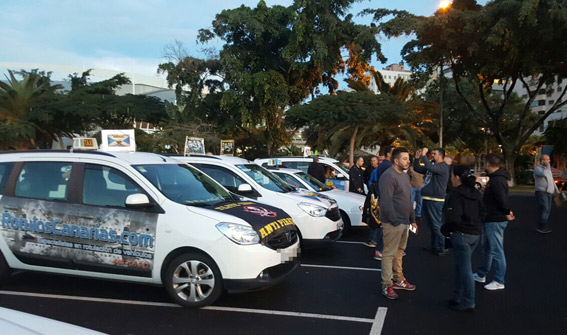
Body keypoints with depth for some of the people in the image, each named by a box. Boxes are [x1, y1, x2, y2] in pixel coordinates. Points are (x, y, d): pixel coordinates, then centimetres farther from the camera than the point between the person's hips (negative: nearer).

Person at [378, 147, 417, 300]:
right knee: (389, 254, -2)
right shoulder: (388, 176, -16)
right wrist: (395, 222, -22)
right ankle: (386, 286, 5)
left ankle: (398, 280, 30)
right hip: (393, 223, -9)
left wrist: (412, 219, 17)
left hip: (404, 221, 9)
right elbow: (386, 202, -22)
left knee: (399, 252, 18)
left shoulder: (405, 176, 15)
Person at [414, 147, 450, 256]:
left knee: (437, 225, -5)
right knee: (431, 224, 18)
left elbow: (429, 167, -30)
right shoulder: (432, 165, 16)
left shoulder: (443, 166, -12)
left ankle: (442, 248, 3)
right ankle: (434, 246, 29)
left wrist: (423, 155, -23)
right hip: (427, 198, 9)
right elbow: (417, 169, 18)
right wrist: (417, 158, 4)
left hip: (436, 200, -9)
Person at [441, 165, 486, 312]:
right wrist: (475, 224, 15)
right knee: (461, 266, 18)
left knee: (465, 269, 0)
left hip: (462, 235, -9)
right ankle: (457, 297, 27)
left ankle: (468, 303, 9)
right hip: (476, 234, 9)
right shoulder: (475, 193, 9)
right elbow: (483, 212, 14)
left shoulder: (456, 195, -17)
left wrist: (445, 230, -8)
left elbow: (453, 218, -23)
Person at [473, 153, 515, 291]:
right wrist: (507, 212, 6)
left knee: (496, 251, 0)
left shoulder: (496, 181, -23)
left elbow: (502, 199, -28)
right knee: (487, 248, 21)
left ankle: (499, 281, 11)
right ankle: (481, 275, 34)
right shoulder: (497, 178, 11)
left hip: (495, 221, -11)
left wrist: (507, 213, -13)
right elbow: (502, 199, 14)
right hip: (491, 219, 11)